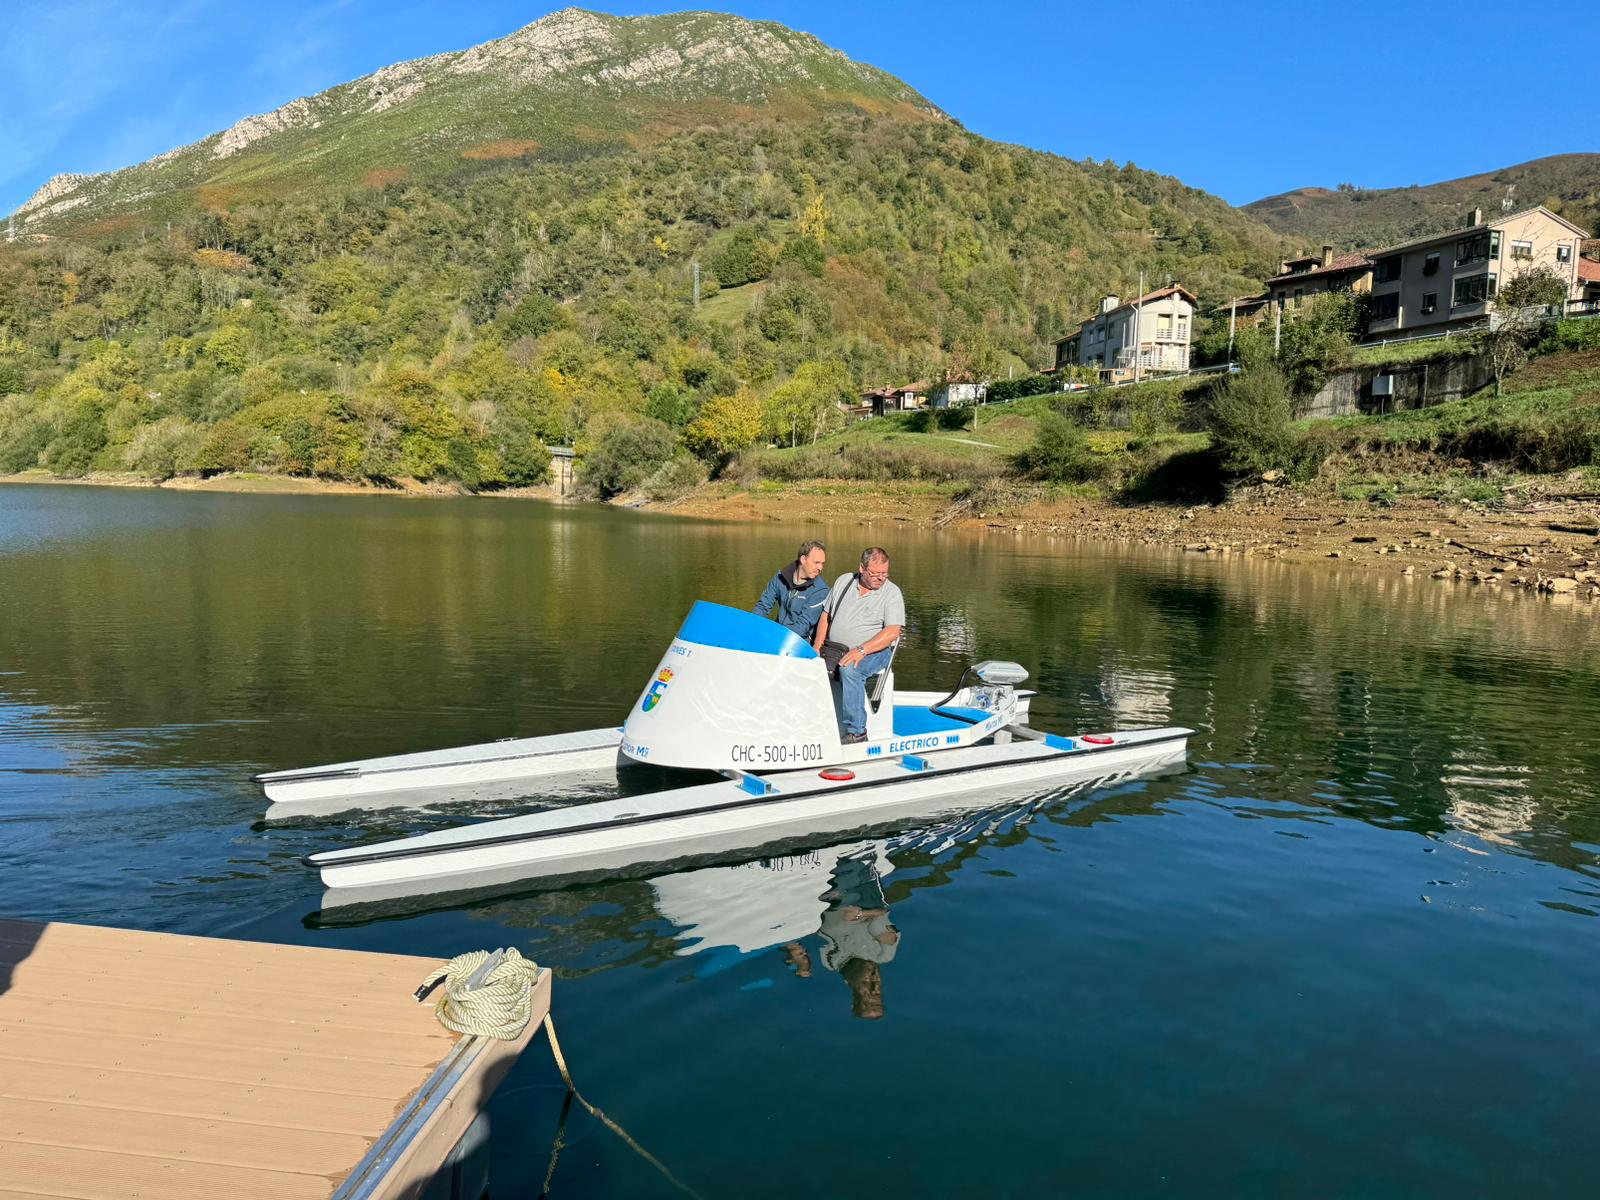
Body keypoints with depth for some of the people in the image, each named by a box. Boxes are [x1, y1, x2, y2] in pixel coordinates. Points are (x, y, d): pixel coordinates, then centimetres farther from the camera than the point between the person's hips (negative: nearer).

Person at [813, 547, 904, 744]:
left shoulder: (892, 593, -3)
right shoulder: (843, 581, 11)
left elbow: (892, 632, -13)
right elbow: (826, 615, 16)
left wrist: (861, 651, -24)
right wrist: (817, 646, 2)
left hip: (873, 652, -4)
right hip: (833, 649, 4)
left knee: (849, 669, -36)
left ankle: (857, 731, -30)